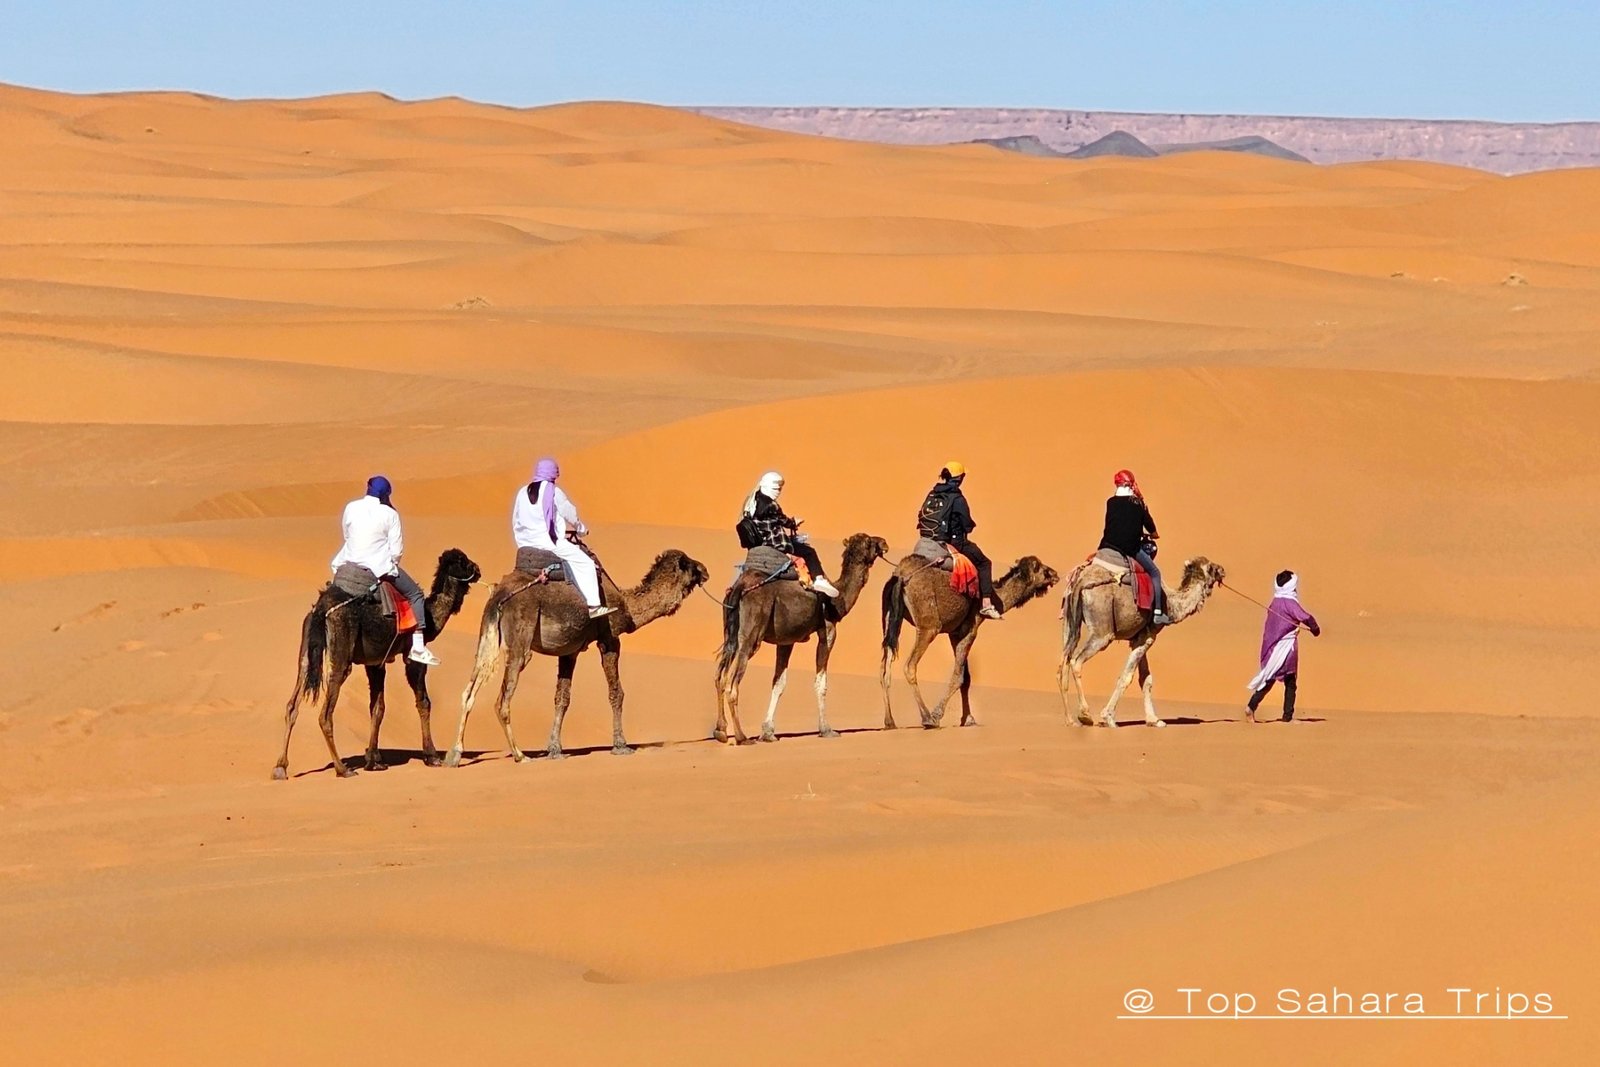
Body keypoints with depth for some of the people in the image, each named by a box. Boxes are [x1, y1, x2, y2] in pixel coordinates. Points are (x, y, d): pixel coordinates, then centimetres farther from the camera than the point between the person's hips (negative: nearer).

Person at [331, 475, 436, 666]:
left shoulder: (351, 508, 4)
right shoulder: (389, 514, -5)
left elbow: (347, 536, 12)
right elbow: (396, 550, -6)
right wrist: (391, 566, 15)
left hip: (349, 564, 4)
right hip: (378, 567, -4)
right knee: (415, 594, 10)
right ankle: (418, 646, -1)